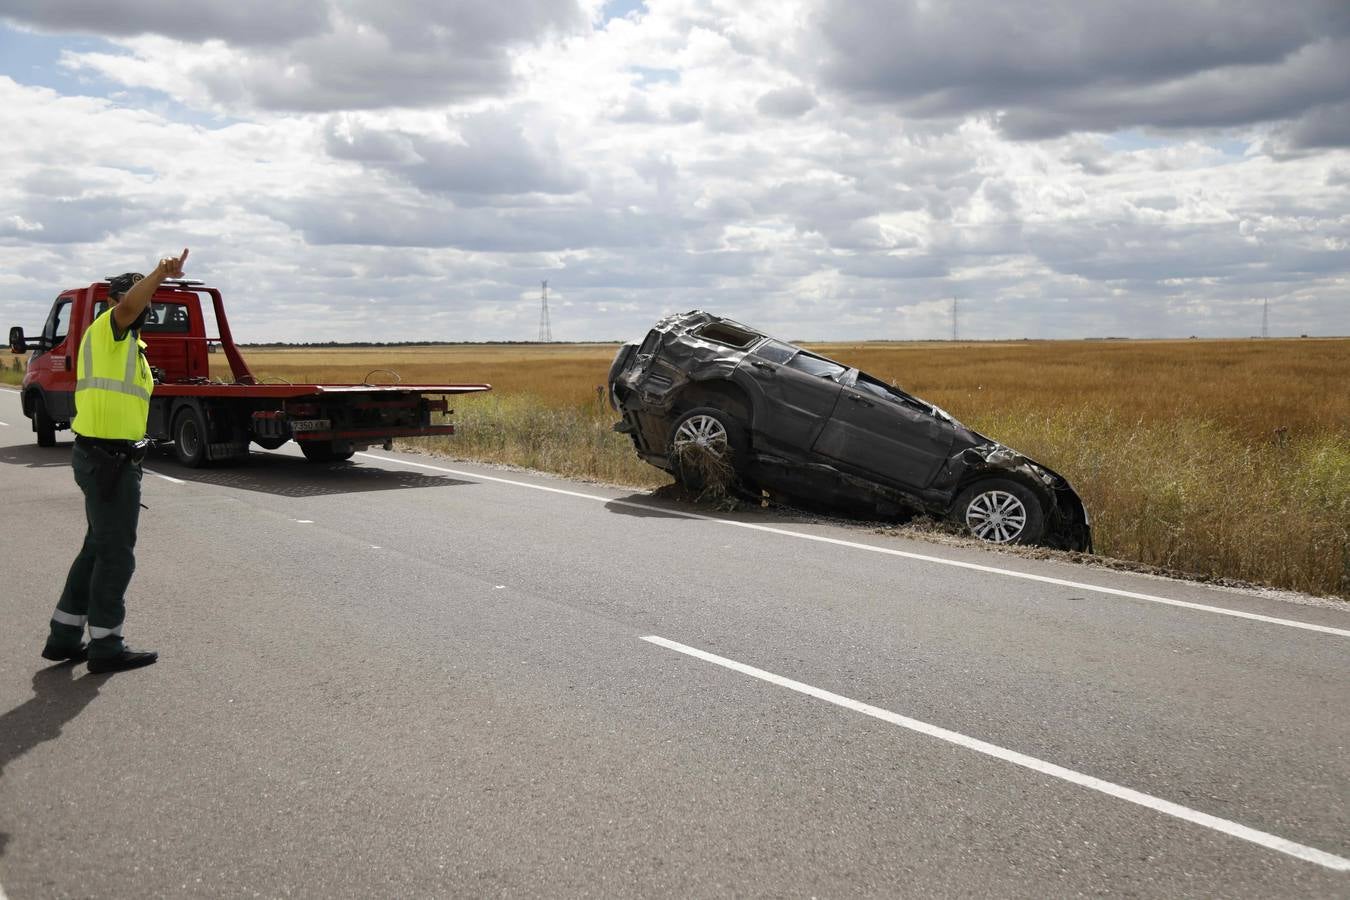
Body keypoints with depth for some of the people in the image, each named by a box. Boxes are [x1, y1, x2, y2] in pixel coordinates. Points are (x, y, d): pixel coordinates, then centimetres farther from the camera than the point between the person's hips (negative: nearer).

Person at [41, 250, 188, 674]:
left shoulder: (127, 343, 20)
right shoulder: (106, 330, -8)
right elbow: (128, 307, -32)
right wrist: (160, 274, -48)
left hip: (107, 458, 10)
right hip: (108, 458, -10)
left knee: (99, 547, 17)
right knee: (116, 553, -2)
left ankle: (65, 637, 26)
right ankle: (106, 646, 8)